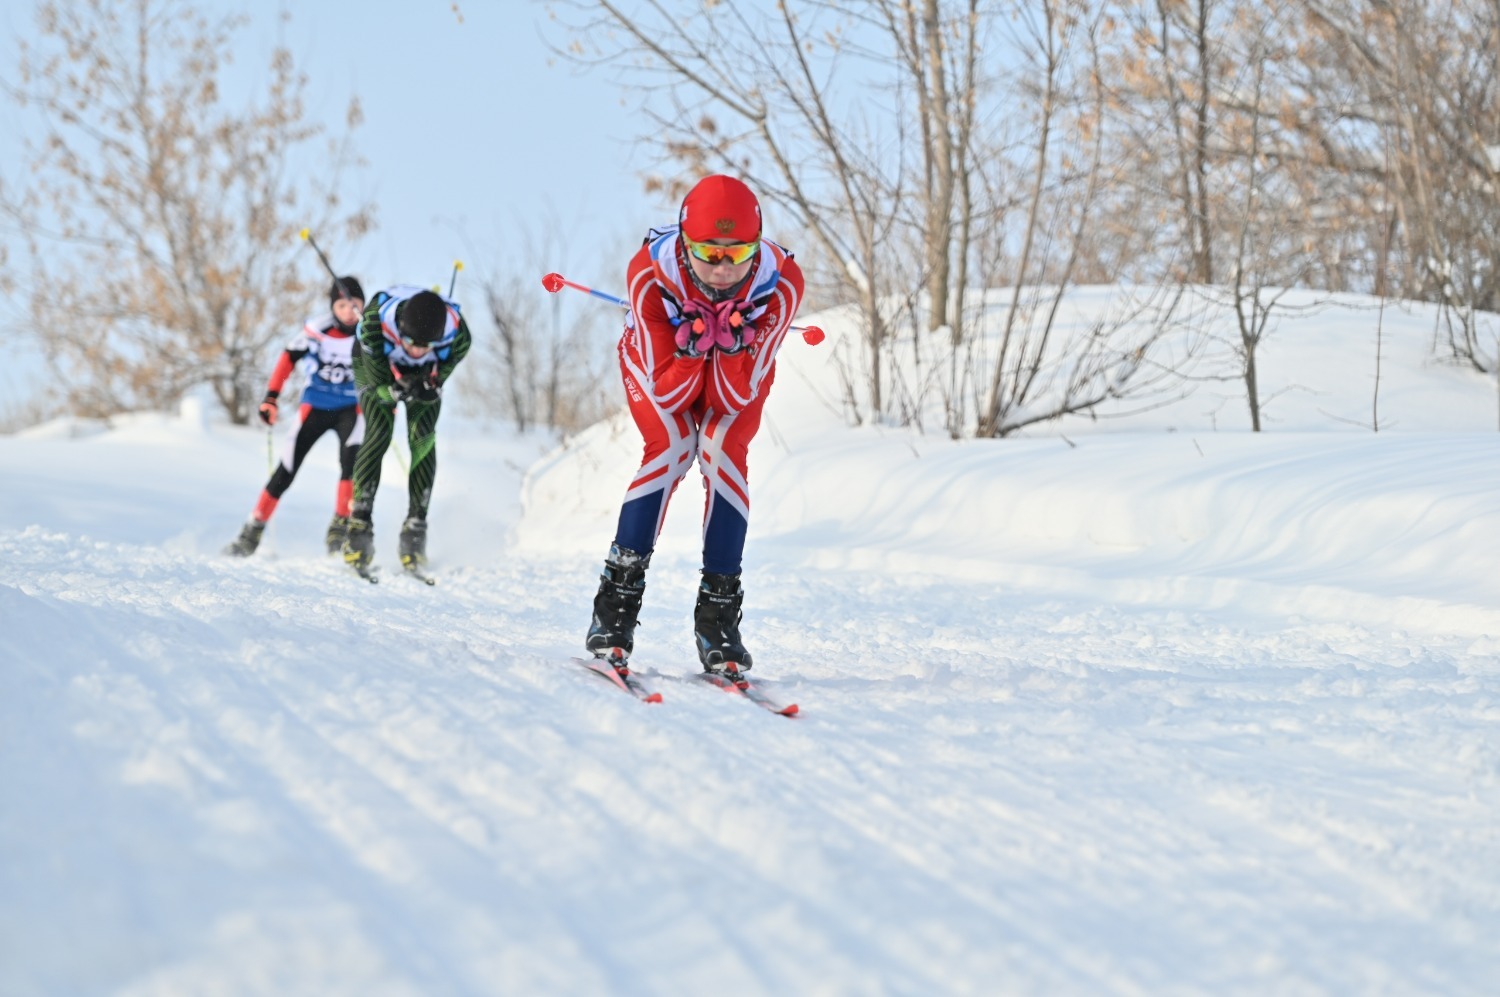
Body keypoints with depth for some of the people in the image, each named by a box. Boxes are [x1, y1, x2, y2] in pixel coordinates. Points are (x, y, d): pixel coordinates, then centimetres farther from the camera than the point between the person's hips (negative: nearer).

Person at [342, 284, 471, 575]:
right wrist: (397, 391, -49)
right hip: (377, 368, -1)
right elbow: (380, 386, -29)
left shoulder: (458, 336, -37)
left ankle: (416, 527, -8)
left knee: (423, 438, -15)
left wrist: (426, 388, -45)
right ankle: (359, 524, -16)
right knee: (379, 432, -19)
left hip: (424, 374, 1)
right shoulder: (376, 321, -41)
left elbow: (434, 388, -22)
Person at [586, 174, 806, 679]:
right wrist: (691, 348, -48)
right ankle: (616, 603, -19)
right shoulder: (650, 274, -37)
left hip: (740, 369, 1)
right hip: (661, 361, -1)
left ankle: (718, 614, -17)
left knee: (723, 452, -23)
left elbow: (737, 396, -28)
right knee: (672, 447, -24)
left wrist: (732, 345, -46)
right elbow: (668, 394, -30)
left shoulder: (781, 283, -35)